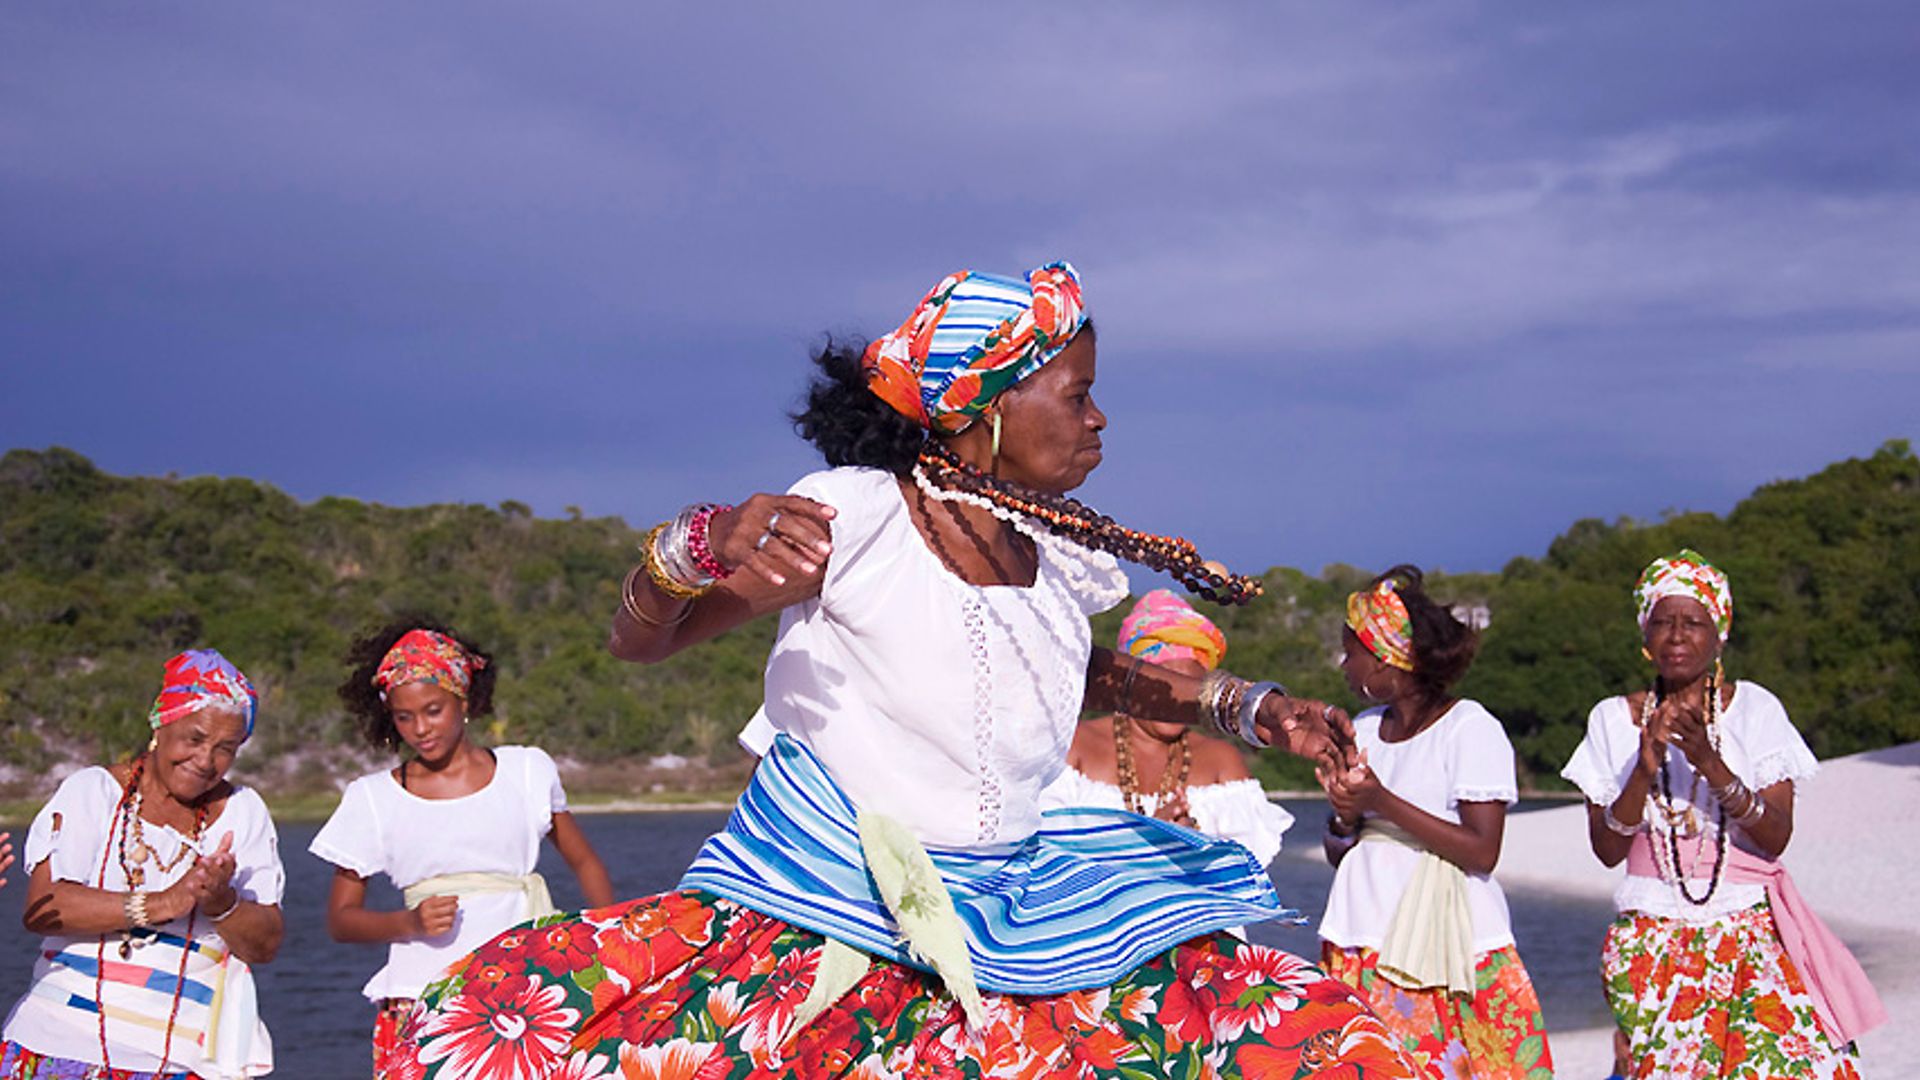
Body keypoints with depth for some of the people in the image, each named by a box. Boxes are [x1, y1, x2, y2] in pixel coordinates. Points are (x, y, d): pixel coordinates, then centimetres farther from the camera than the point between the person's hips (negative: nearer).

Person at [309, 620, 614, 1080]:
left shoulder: (528, 771, 9)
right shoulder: (374, 798, 8)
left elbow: (584, 863, 18)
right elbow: (340, 917, 10)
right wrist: (409, 922, -9)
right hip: (419, 1002, 0)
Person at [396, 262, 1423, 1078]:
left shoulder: (1063, 549, 4)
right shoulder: (852, 518, -12)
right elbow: (636, 641, -6)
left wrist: (1244, 703, 17)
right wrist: (699, 547, -27)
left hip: (1012, 924, 5)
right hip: (818, 911, -5)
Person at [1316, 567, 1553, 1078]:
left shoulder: (1471, 729, -6)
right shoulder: (1362, 730, 13)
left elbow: (1482, 851, -15)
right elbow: (1337, 855, 16)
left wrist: (1382, 802, -17)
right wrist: (1345, 818, -7)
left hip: (1450, 942, -5)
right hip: (1363, 950, 5)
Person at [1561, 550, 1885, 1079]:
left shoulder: (1755, 708, 1)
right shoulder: (1613, 720, 4)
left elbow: (1775, 838, -7)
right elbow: (1607, 849, -2)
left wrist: (1710, 764, -20)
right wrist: (1645, 769, -16)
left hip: (1750, 930, -1)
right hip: (1653, 938, 1)